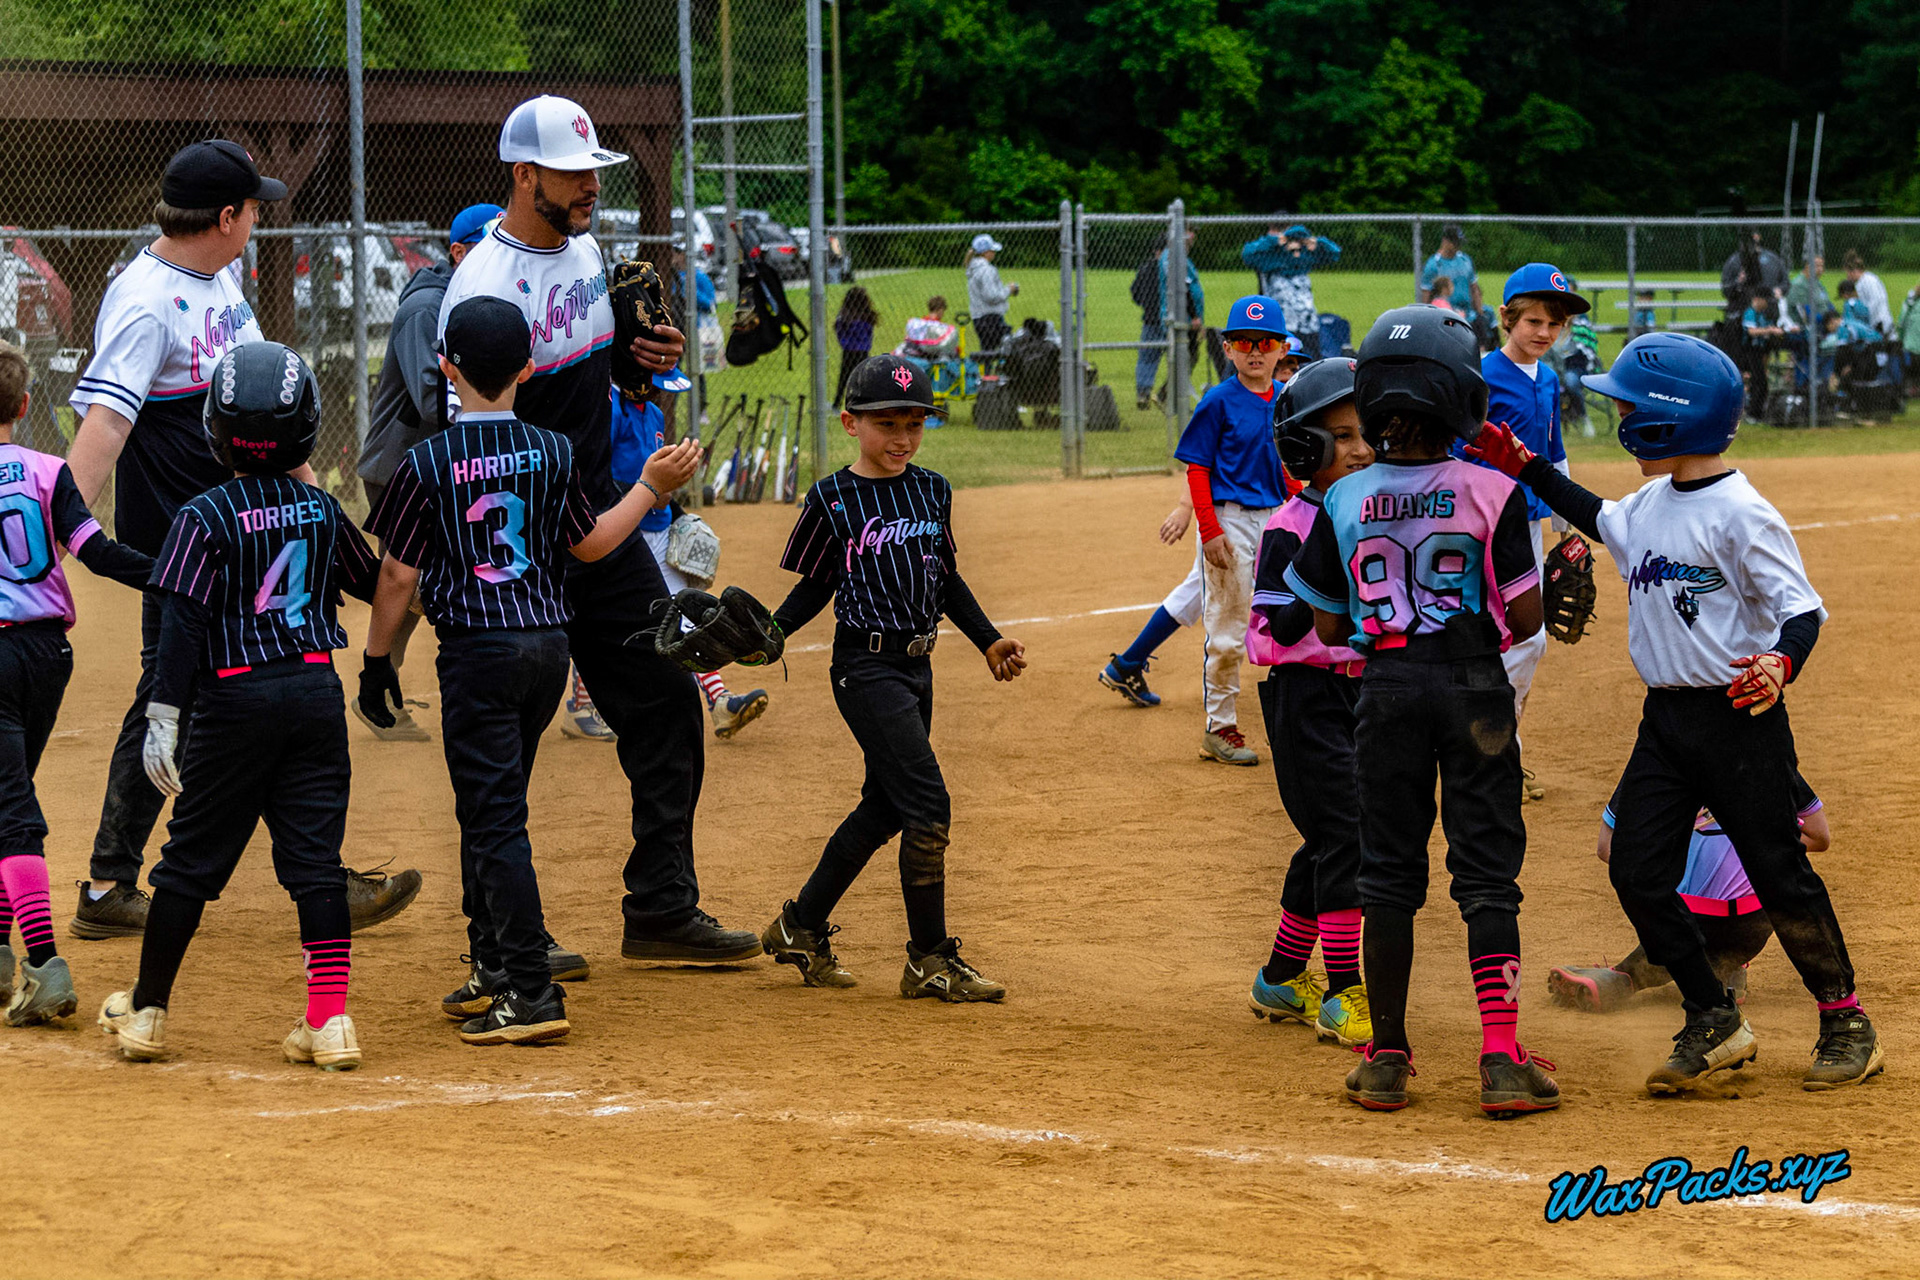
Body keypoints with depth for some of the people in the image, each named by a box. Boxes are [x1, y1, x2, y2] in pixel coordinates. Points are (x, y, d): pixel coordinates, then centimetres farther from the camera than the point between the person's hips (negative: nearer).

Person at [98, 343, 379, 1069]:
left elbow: (183, 624, -13)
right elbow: (370, 582, 21)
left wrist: (162, 716, -12)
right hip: (317, 690, 3)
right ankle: (330, 1020, -2)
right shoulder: (322, 510, 4)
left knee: (192, 859, 7)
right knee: (315, 858, 4)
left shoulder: (205, 518, -9)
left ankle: (146, 1010, 17)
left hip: (237, 700, -3)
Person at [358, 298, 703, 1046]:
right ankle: (492, 966, 28)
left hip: (478, 649, -6)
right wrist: (652, 487, 26)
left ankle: (532, 995, -11)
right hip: (549, 645, 6)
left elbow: (399, 574, -6)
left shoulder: (428, 464, -10)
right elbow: (589, 544, 13)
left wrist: (377, 659, 5)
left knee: (496, 818, -5)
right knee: (490, 806, 20)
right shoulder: (552, 453, 2)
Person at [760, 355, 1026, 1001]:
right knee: (927, 806, -12)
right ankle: (930, 959, -3)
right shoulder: (832, 500, -7)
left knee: (883, 808, 13)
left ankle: (801, 927, 27)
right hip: (866, 665, -7)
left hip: (916, 666, 7)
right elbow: (814, 586, 1)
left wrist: (990, 640, 14)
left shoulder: (932, 491, 9)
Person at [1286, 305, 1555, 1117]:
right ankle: (1502, 1059, -4)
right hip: (1474, 687, -2)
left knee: (1388, 873, 11)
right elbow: (1525, 616, -9)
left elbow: (1330, 627, 4)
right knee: (1486, 874, 3)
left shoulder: (1344, 502, -2)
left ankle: (1386, 1059, 14)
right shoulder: (1492, 493, -9)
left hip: (1387, 689, 2)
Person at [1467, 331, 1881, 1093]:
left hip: (1738, 717, -8)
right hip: (1665, 717, 8)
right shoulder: (1650, 504, 8)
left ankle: (1845, 1022, 16)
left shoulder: (1740, 514, -17)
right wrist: (1524, 467, 26)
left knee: (1779, 873, -1)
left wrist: (1781, 665, -38)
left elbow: (1801, 607, -19)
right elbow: (1599, 520, 30)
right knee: (1638, 871, 2)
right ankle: (1714, 1023, 14)